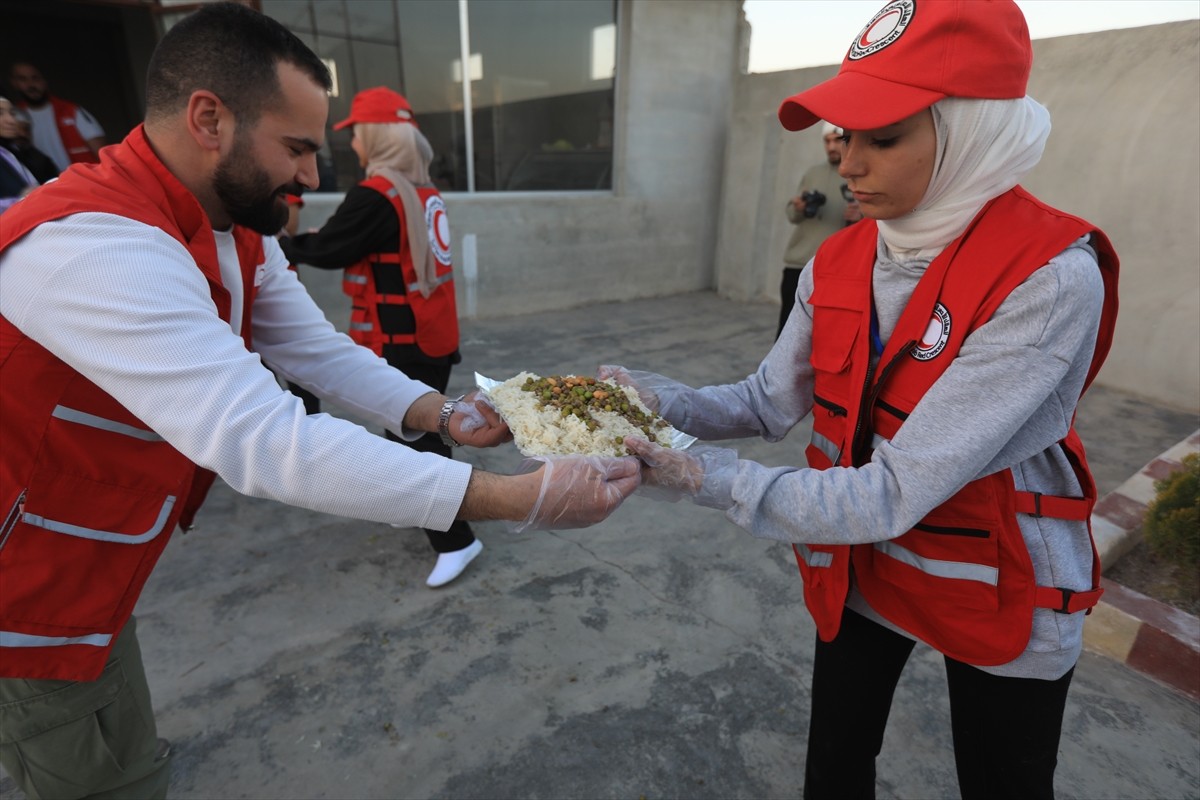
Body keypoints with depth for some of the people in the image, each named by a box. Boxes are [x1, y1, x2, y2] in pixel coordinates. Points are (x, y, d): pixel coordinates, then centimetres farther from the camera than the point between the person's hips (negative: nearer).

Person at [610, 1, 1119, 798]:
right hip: (858, 561, 5)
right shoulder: (838, 263, -8)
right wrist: (662, 399, -22)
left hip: (1000, 590, -4)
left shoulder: (1049, 278, -28)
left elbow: (899, 491, -32)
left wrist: (709, 480, -33)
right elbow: (771, 402, -7)